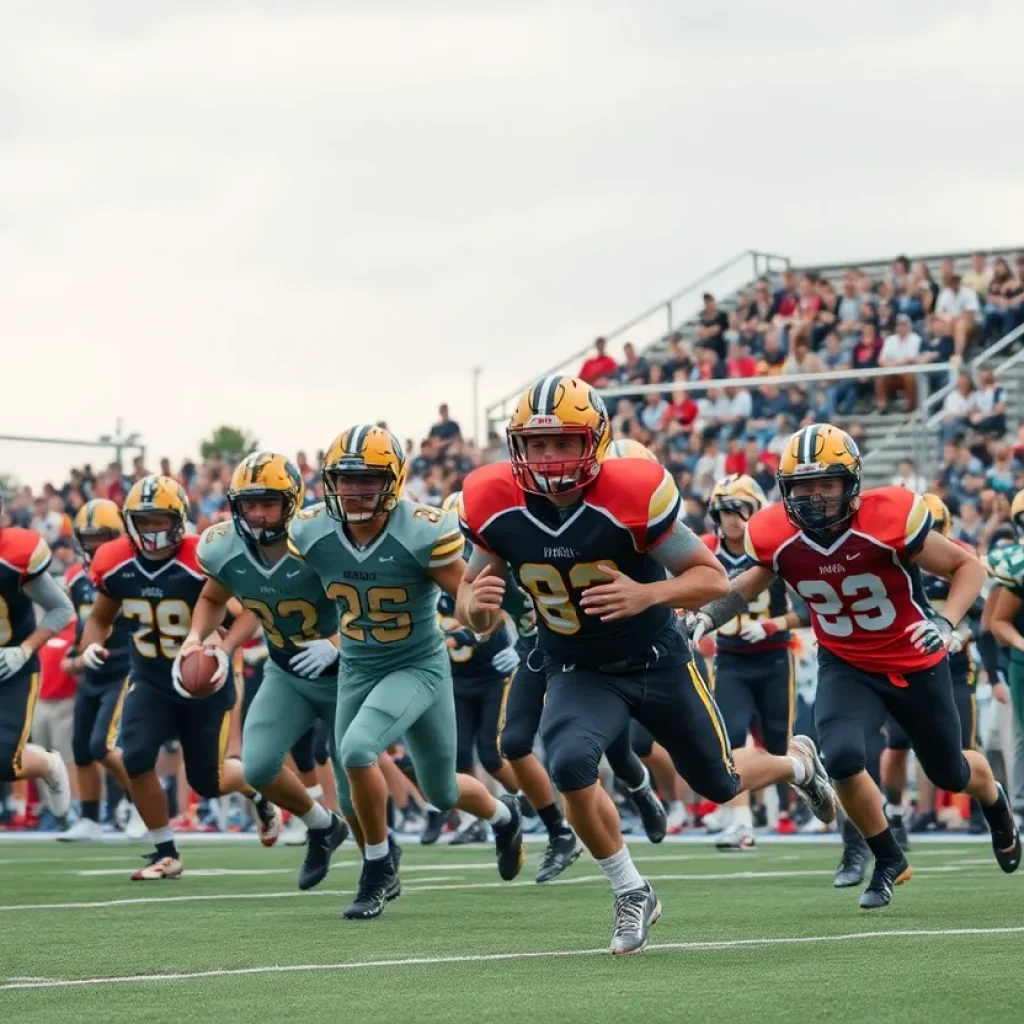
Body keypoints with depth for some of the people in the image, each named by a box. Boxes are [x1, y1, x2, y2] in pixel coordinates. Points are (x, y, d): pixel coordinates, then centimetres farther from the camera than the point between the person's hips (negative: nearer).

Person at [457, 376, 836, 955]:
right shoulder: (497, 506, -16)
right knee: (571, 765, -28)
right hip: (578, 674, 2)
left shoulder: (633, 494, -27)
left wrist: (647, 594, -38)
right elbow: (473, 609, -4)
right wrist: (474, 604, -29)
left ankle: (797, 763, 52)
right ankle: (632, 896, -5)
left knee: (719, 784, 14)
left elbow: (714, 578, -19)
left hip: (658, 662, -2)